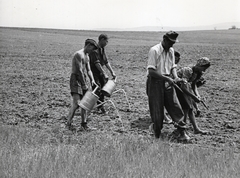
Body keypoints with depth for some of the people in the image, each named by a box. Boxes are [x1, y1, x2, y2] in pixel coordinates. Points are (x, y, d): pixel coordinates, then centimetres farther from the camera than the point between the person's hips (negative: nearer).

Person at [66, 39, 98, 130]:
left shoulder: (87, 57, 16)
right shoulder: (79, 54, -15)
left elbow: (88, 70, 16)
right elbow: (79, 71, -18)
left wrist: (92, 80, -1)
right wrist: (84, 84, -16)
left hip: (83, 79, 9)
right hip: (75, 79, -9)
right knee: (76, 103, -16)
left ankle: (84, 122, 19)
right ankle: (69, 122, -7)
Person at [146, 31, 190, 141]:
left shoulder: (171, 51, 9)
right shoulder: (154, 50, -14)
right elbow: (151, 71, -19)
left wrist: (175, 78, -6)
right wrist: (166, 78, -22)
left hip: (167, 82, 6)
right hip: (155, 82, -6)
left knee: (175, 107, 1)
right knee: (157, 112, 0)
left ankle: (182, 133, 8)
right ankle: (157, 136, 15)